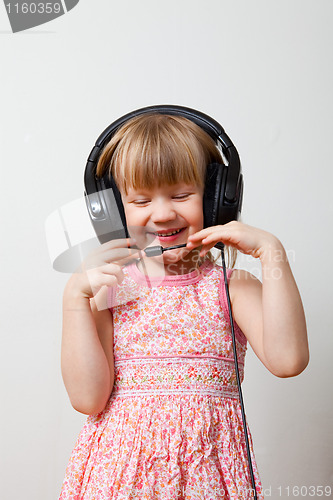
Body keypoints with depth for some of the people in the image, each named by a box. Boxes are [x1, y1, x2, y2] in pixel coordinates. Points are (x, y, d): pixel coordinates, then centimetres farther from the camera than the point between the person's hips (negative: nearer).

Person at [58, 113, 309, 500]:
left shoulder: (230, 286, 0)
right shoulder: (106, 288, 0)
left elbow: (287, 360, -17)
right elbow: (88, 398, -8)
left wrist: (271, 253, -17)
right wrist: (75, 297, -15)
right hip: (120, 469, 0)